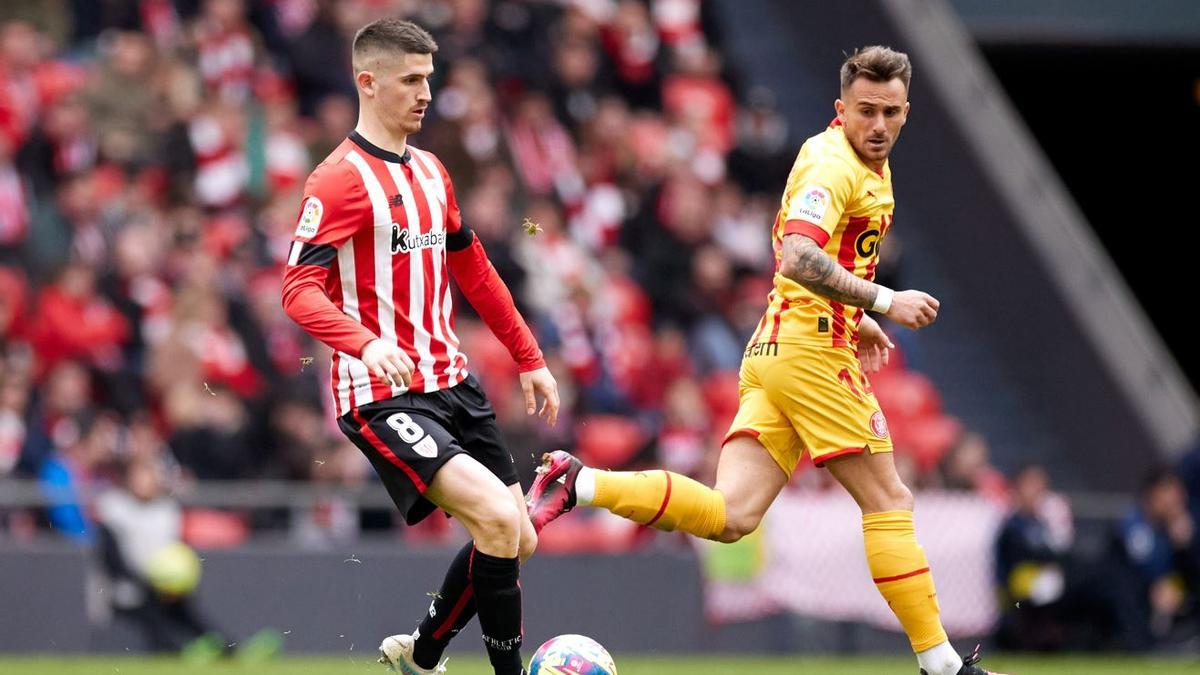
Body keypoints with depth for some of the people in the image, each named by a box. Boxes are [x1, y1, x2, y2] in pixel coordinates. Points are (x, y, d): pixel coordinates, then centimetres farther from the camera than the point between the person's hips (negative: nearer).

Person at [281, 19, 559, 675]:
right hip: (384, 396, -8)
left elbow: (473, 272, 26)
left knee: (516, 542, 8)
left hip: (452, 384, 8)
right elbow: (300, 289, -21)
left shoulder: (431, 173, 15)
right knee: (498, 519, -23)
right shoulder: (340, 179, -11)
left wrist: (529, 358, 25)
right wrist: (366, 343, -38)